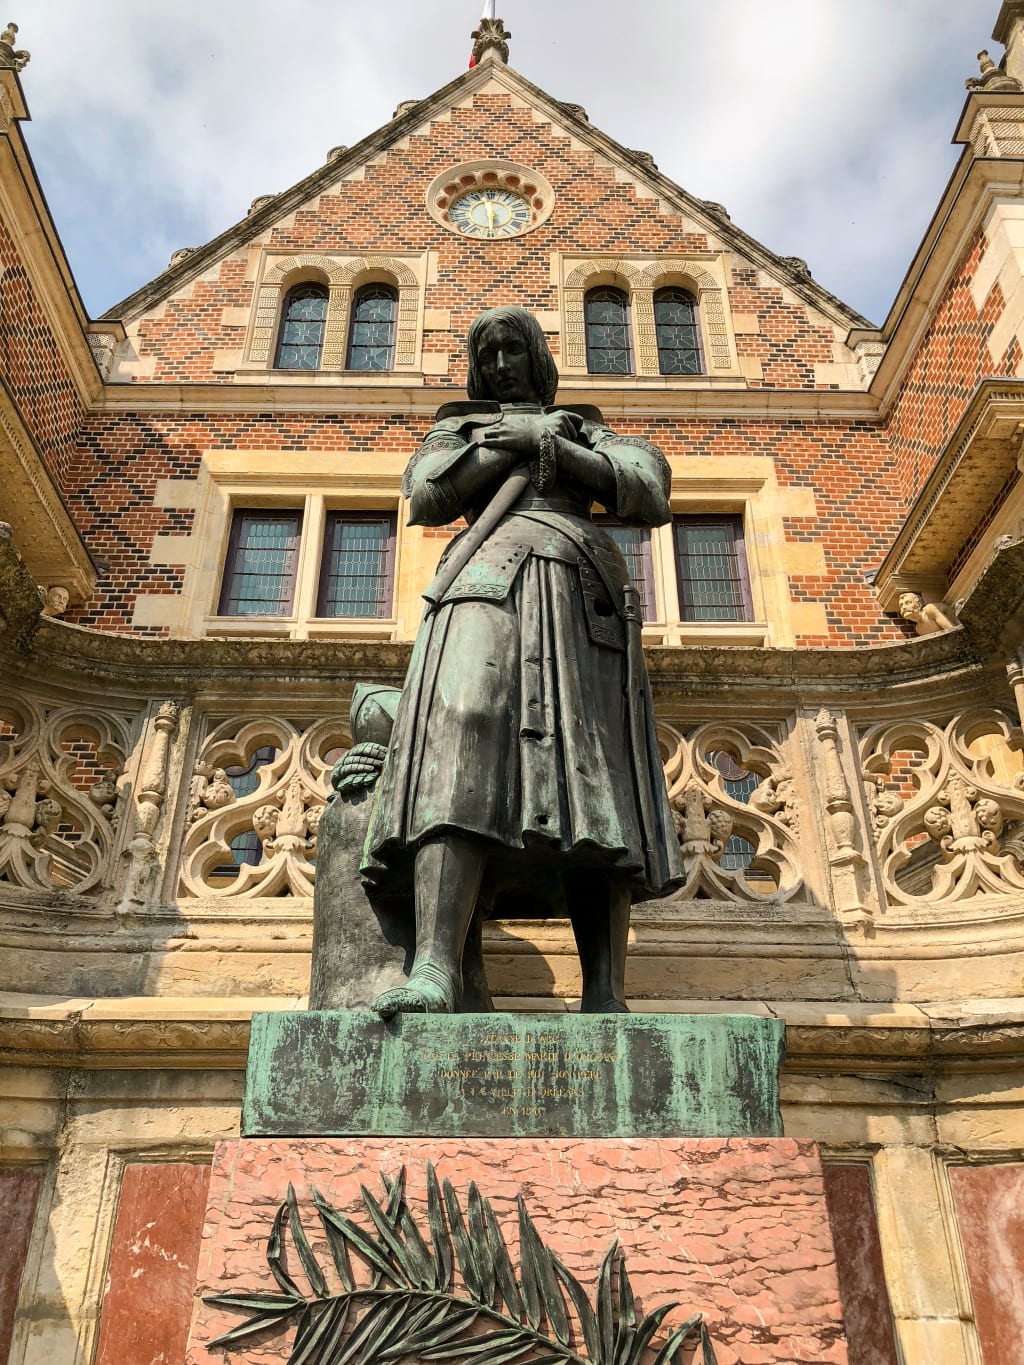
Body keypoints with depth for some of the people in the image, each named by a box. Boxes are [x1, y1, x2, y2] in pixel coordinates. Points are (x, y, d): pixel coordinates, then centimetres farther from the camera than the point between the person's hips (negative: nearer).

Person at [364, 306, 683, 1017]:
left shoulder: (583, 428, 31)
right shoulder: (460, 429, 31)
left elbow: (650, 498, 11)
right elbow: (426, 497, 7)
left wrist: (550, 443, 6)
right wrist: (519, 441, 9)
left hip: (586, 592, 1)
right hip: (491, 578, -1)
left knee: (593, 782, -14)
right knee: (463, 743, -28)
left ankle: (607, 1001, -22)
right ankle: (434, 972, -40)